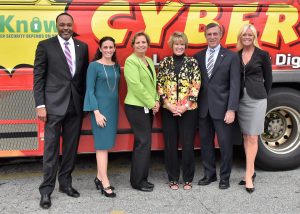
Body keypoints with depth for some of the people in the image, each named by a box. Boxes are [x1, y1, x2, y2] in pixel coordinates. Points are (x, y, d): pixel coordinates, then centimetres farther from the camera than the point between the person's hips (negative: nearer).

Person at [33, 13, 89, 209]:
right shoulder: (45, 45, 0)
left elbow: (84, 76, 13)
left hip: (76, 105, 4)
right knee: (51, 147, -2)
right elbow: (38, 77, -3)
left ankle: (65, 183, 24)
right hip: (54, 104, -4)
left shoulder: (82, 46, 11)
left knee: (71, 147, 10)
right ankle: (46, 190, 7)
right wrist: (40, 105, -10)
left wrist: (85, 101, 7)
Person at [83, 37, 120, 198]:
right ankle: (105, 184, -4)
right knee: (102, 144, -6)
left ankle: (99, 177, 19)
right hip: (100, 107, -6)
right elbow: (90, 90, -9)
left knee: (106, 143, 9)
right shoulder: (94, 66, -6)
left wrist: (116, 108, 10)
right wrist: (96, 111, -16)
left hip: (113, 107, 6)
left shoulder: (116, 66, 11)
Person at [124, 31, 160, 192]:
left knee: (143, 142, 11)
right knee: (144, 142, -7)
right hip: (136, 107, -8)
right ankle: (138, 181, 4)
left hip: (149, 107, 8)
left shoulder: (149, 61, 15)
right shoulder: (131, 61, -10)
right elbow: (136, 86, -18)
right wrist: (151, 104, -14)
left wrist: (156, 101, 2)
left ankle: (140, 178, 20)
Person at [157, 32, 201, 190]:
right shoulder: (165, 62, 5)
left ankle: (187, 179, 17)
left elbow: (196, 86, -4)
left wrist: (185, 106, -11)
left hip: (188, 110, -1)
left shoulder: (192, 62, 1)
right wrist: (167, 104, -8)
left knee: (188, 145, 1)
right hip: (168, 110, 1)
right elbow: (159, 84, 3)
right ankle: (173, 179, 19)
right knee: (170, 145, 6)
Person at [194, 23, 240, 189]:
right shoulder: (198, 57, 9)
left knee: (225, 144, 4)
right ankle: (209, 174, 27)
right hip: (203, 109, 4)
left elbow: (235, 85, -7)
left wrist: (231, 109, -14)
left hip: (222, 109, -3)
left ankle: (225, 177, 20)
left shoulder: (231, 57, -1)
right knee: (206, 143, 12)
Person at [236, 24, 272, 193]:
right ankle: (251, 170, 22)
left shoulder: (262, 55, -3)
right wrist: (236, 97, 8)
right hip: (241, 99, 4)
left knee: (252, 138, -3)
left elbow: (268, 79, 4)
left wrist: (262, 96, 9)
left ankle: (248, 175, 2)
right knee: (245, 136, 10)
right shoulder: (236, 56, 7)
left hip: (256, 100, -4)